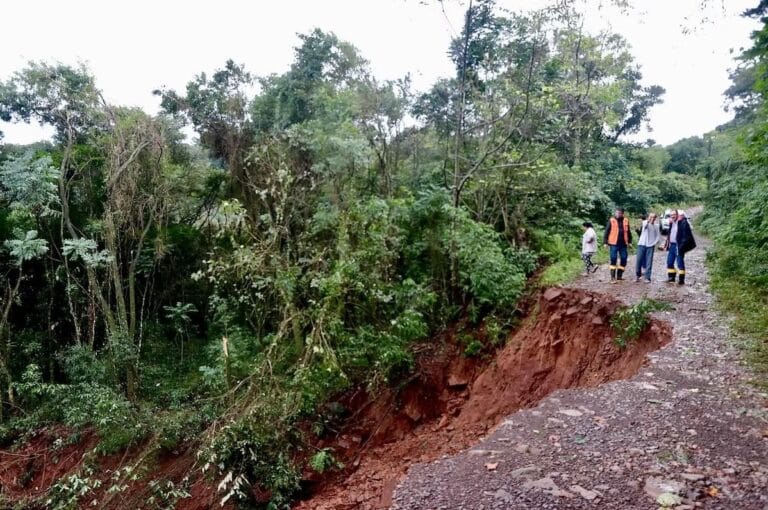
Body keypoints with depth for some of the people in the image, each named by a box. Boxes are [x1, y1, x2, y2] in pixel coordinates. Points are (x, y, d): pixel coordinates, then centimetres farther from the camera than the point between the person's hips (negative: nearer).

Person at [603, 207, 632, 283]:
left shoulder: (626, 221, 8)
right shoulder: (611, 221, -2)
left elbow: (628, 232, 16)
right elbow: (607, 232, -1)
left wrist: (629, 241, 12)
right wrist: (605, 242, -6)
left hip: (623, 244, 4)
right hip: (614, 244, -4)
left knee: (623, 260, 6)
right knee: (613, 260, -5)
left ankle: (619, 276, 19)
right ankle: (613, 278, 0)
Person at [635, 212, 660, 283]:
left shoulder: (656, 226, 8)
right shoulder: (645, 222, 0)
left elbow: (658, 236, 13)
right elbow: (645, 225, -25)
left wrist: (655, 243, -3)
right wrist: (648, 221, -47)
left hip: (650, 246, 1)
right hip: (642, 244, -1)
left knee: (649, 262, -2)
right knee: (639, 260, 0)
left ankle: (647, 278, 2)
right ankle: (637, 275, 16)